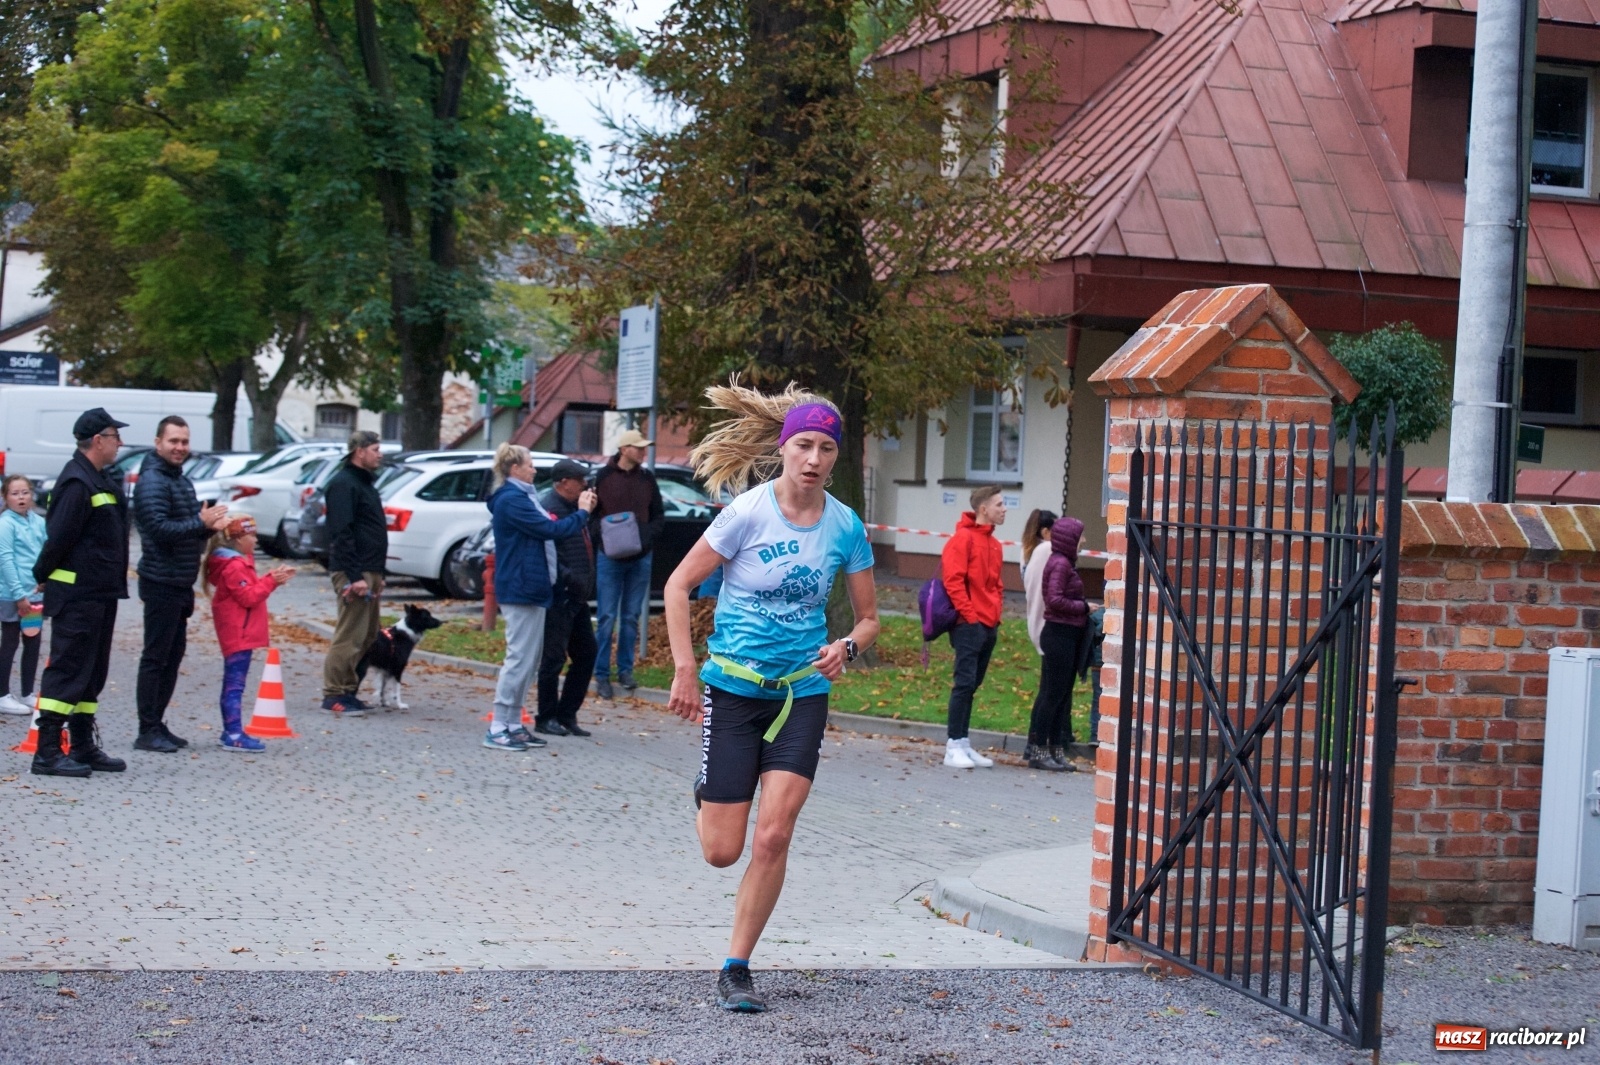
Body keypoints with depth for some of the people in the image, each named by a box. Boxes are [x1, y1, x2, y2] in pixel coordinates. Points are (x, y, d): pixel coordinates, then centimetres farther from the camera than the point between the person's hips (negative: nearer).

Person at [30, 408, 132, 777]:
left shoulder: (98, 480, 16)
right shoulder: (77, 483, -17)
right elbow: (59, 537, -20)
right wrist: (43, 576, -9)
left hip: (99, 594, 10)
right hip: (76, 594, -10)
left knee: (92, 673, 13)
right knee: (67, 671, -8)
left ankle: (84, 747, 20)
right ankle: (47, 752, -6)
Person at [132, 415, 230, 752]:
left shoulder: (182, 481, 17)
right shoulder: (152, 481, -13)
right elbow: (158, 528, -23)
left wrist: (210, 525, 2)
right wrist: (200, 523, -26)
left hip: (181, 583, 10)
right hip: (161, 582, -10)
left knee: (173, 655, 13)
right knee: (156, 657, -6)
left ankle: (157, 724, 20)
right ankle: (148, 731, -2)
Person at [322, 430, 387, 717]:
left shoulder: (364, 483, 20)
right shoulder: (344, 484, -11)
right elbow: (342, 533, -19)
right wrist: (354, 576, -23)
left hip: (368, 571, 10)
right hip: (353, 571, -10)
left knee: (367, 635, 11)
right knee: (349, 636, -9)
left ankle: (347, 690, 17)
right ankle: (334, 694, -5)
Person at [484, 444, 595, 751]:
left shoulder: (520, 497, 19)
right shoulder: (512, 500, -15)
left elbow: (543, 529, 16)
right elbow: (550, 530, -19)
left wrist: (581, 510, 8)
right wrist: (582, 513, -7)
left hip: (530, 588, 11)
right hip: (521, 590, -11)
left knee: (529, 659, 13)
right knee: (519, 658, -10)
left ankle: (513, 725, 17)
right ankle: (497, 729, -8)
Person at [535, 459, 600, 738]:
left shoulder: (572, 507, 17)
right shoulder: (549, 508, -14)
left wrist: (585, 583, 17)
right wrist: (568, 578, -26)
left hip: (576, 598, 10)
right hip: (558, 597, -10)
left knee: (587, 652, 12)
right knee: (554, 657, -3)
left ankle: (566, 715, 20)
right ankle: (546, 718, 6)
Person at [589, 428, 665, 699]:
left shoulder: (647, 479, 7)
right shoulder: (603, 476, -2)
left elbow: (659, 516, 10)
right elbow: (590, 513, -1)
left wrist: (647, 536, -7)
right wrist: (600, 536, -15)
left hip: (640, 559, 3)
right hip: (609, 558, -3)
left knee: (631, 617, 8)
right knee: (608, 618, -2)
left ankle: (625, 669, 18)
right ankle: (602, 675, 4)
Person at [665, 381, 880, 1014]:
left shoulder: (845, 526, -1)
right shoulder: (749, 512, -11)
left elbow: (869, 617, 10)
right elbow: (678, 585, -4)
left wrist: (847, 647, -12)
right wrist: (685, 670, -10)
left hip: (802, 690, 2)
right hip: (733, 687, -2)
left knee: (773, 836, -11)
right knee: (722, 852, 0)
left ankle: (736, 969, 2)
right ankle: (706, 796, 38)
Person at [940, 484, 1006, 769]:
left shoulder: (993, 544, 16)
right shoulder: (964, 539, -9)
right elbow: (953, 580, -15)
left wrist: (996, 614, 13)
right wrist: (969, 614, -15)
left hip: (989, 625, 8)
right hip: (969, 625, -8)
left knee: (972, 685, 10)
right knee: (964, 683, -9)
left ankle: (964, 744, 14)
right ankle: (954, 747, -7)